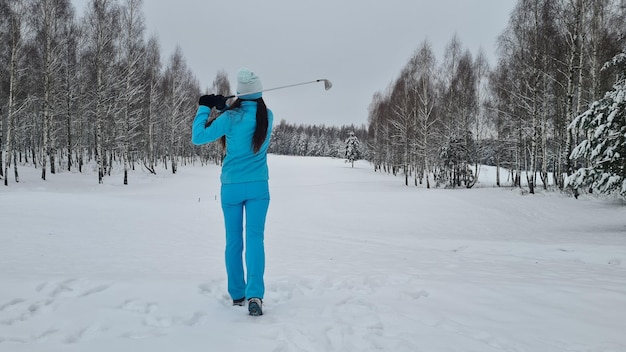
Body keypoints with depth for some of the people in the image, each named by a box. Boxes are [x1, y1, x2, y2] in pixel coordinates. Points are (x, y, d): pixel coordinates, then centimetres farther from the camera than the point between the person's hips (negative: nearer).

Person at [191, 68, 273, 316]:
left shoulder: (230, 118, -11)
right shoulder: (268, 116, 0)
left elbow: (198, 138, -6)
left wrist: (204, 109, 4)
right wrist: (224, 108, 9)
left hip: (232, 187, -1)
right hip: (258, 186, 1)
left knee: (233, 240, 10)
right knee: (255, 237, -5)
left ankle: (237, 294, 19)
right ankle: (255, 294, -21)